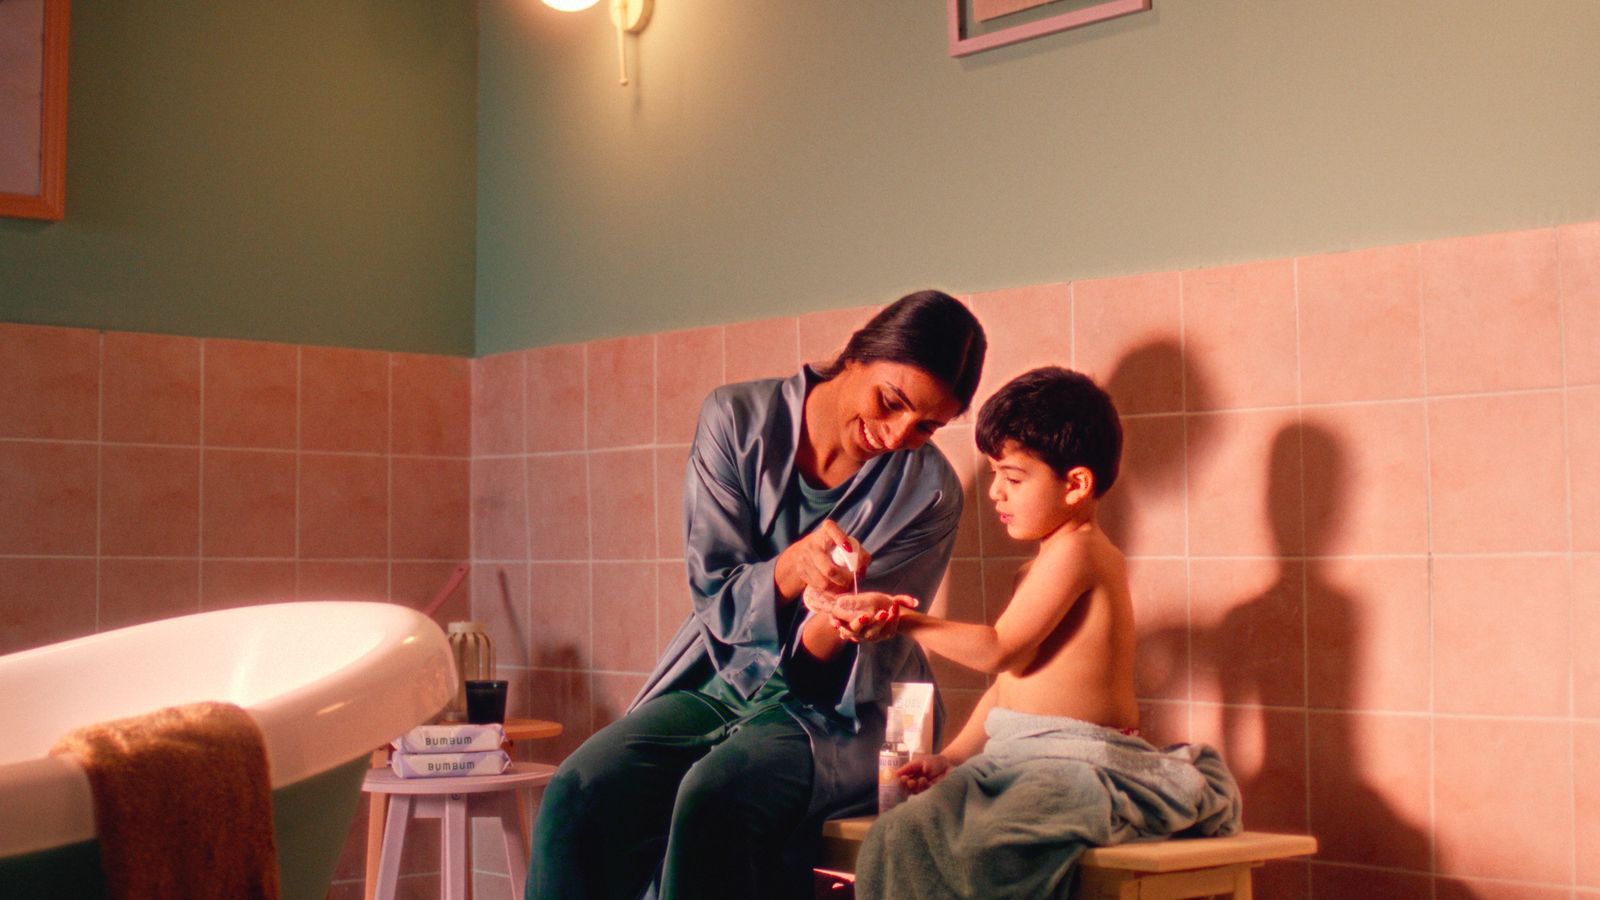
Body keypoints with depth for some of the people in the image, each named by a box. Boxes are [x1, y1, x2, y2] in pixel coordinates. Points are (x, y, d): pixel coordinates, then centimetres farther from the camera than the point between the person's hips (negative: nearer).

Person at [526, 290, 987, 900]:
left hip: (836, 713, -2)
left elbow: (820, 665, -6)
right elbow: (713, 593, -3)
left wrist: (833, 618, -31)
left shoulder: (930, 491, -6)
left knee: (715, 797, -33)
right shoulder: (737, 419, -4)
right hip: (721, 682, 2)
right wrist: (790, 569, -25)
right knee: (581, 792, -24)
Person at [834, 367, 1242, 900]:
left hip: (1080, 765, -9)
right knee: (900, 834, -11)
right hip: (1015, 762, 10)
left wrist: (902, 621, -10)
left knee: (987, 852, -35)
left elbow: (999, 650, -15)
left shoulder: (1077, 550, -10)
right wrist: (953, 756, 17)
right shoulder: (1041, 568, 23)